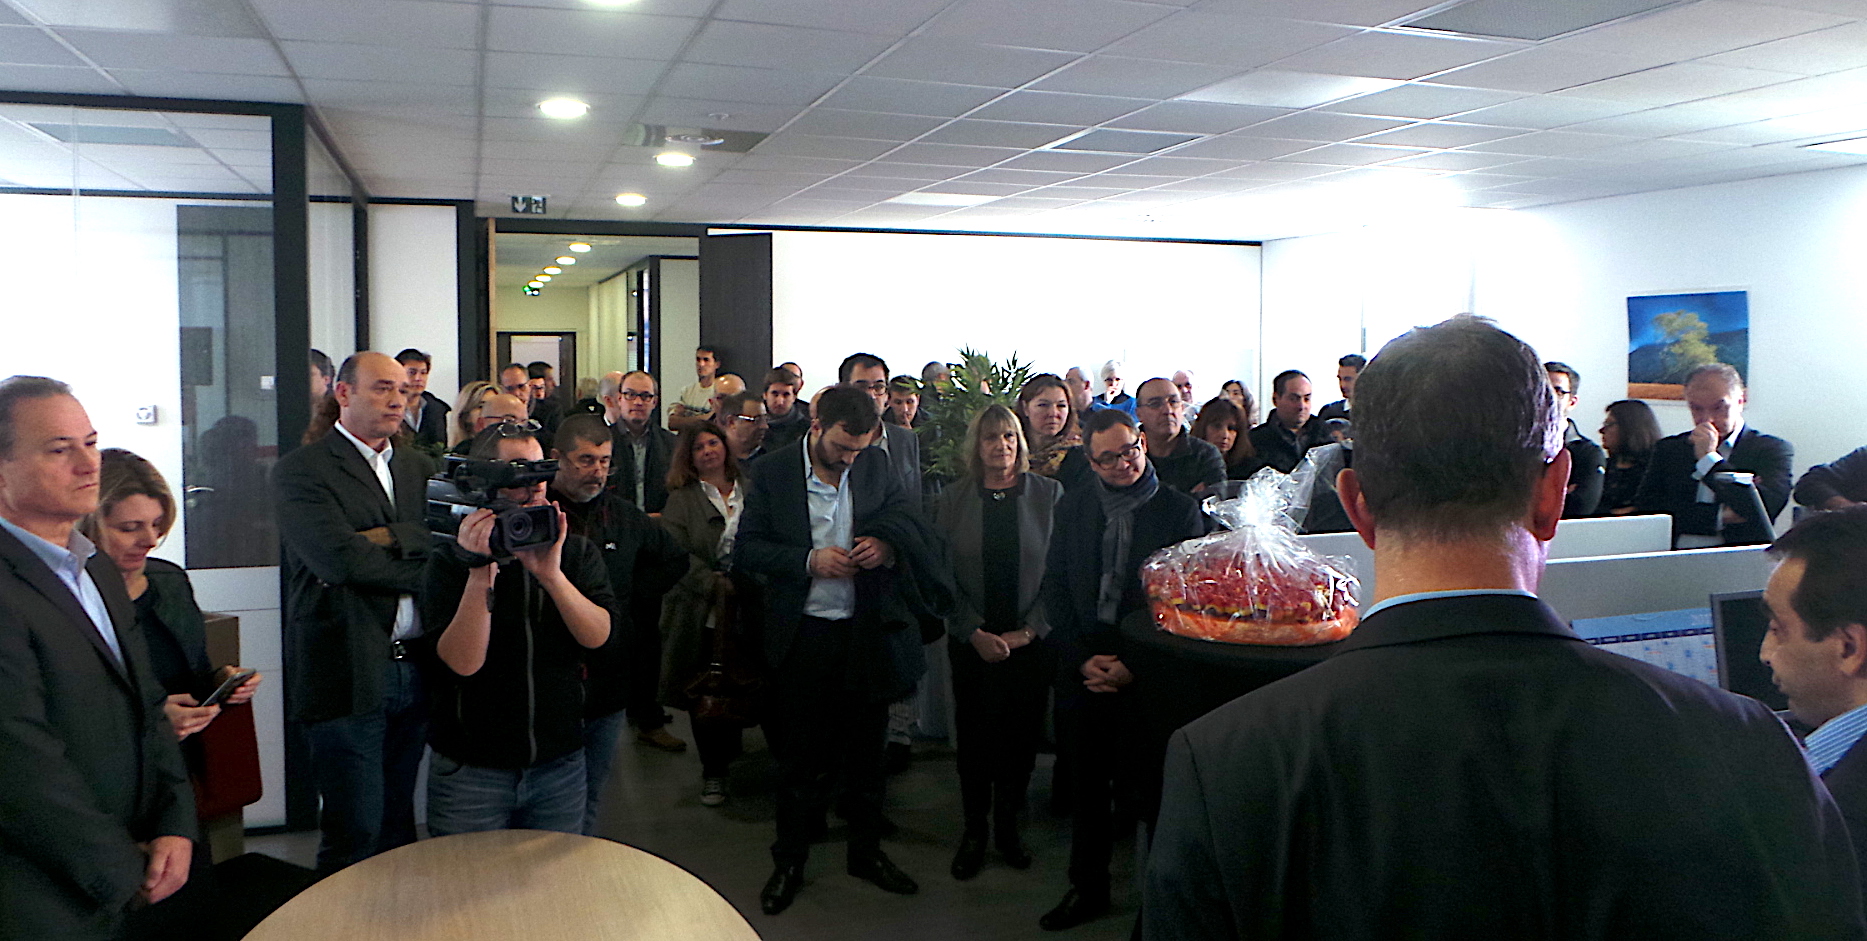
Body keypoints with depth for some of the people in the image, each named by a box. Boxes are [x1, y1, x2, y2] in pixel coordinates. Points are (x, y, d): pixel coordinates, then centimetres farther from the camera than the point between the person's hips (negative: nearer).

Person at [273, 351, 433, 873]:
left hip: (414, 669, 6)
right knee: (356, 834, -1)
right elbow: (338, 560, -17)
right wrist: (429, 572, -8)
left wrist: (384, 538, -15)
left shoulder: (417, 467, 17)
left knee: (398, 823, 17)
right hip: (350, 671, -6)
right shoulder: (300, 470, -4)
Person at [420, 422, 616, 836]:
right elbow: (462, 662, -18)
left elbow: (598, 635, -13)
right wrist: (480, 574, -27)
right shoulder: (451, 560, -7)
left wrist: (551, 574, -26)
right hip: (470, 769, -2)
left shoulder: (577, 551, 1)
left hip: (561, 766, 3)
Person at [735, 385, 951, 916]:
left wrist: (888, 546, -13)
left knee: (865, 750, 15)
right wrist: (810, 561, -20)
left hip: (867, 631, 3)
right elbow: (746, 552, -7)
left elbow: (915, 530, 10)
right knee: (800, 754, 8)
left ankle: (866, 852, 32)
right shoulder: (771, 474, -6)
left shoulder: (877, 469, 2)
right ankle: (790, 862, 24)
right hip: (802, 635, -2)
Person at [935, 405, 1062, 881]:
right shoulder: (953, 500, 2)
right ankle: (974, 829, 22)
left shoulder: (1049, 494, -1)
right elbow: (944, 575, 0)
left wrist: (1027, 632, -10)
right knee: (974, 734, 5)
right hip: (972, 641, 1)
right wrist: (977, 633, -10)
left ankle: (1008, 825, 24)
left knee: (1022, 734, 6)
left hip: (1032, 641, 0)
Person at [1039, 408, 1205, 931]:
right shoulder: (1071, 508, 7)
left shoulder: (1180, 510, -3)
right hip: (1083, 668, 3)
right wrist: (1082, 658, -4)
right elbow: (1055, 588, 7)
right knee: (1087, 786, 12)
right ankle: (1088, 888, 29)